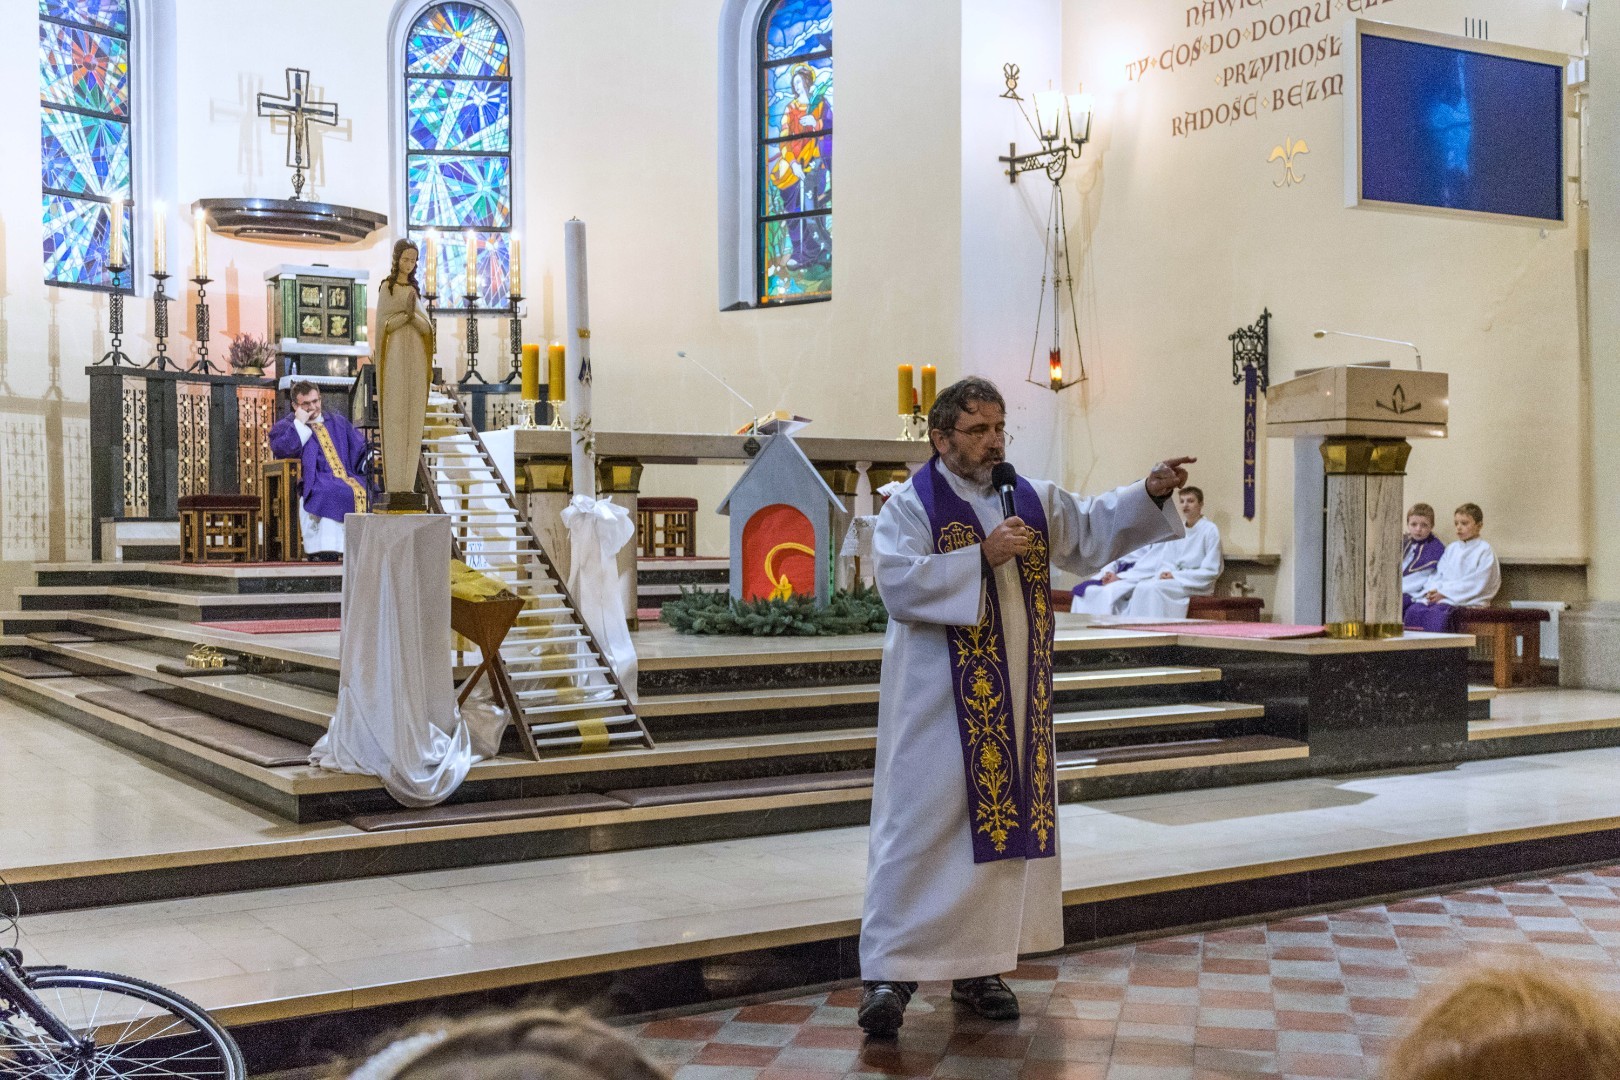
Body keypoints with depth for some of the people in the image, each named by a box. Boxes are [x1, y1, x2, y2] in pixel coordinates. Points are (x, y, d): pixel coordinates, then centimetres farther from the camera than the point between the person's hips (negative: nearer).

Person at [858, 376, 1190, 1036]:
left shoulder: (1032, 499, 11)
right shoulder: (911, 505, -6)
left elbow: (1092, 531, 10)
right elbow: (899, 584, -19)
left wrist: (1151, 492, -6)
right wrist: (983, 555, -23)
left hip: (1014, 705, 6)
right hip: (939, 703, -6)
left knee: (1004, 822, 8)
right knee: (921, 826, -6)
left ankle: (978, 969, 19)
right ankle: (890, 974, -2)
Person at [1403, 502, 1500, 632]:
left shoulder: (1484, 551, 2)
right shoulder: (1451, 549, 21)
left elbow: (1476, 583, -8)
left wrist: (1444, 592, -12)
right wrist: (1433, 591, -7)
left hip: (1467, 601, -6)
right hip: (1441, 598, 6)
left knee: (1438, 613, -35)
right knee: (1414, 609, -23)